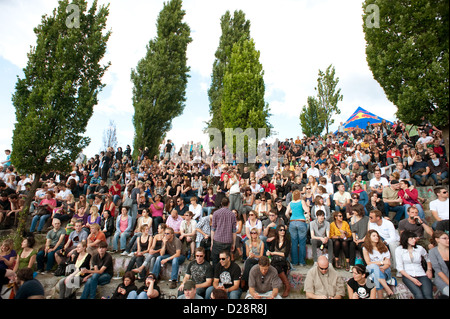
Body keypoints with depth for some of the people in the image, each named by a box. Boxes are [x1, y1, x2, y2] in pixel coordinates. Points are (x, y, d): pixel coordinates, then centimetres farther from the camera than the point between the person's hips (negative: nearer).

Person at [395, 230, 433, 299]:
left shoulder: (420, 248, 9)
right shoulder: (399, 250, 1)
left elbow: (428, 259, 30)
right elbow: (400, 268, -2)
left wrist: (429, 269, 12)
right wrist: (412, 279, -13)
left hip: (421, 275, 2)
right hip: (407, 276, -2)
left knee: (428, 295, -27)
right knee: (419, 295, -29)